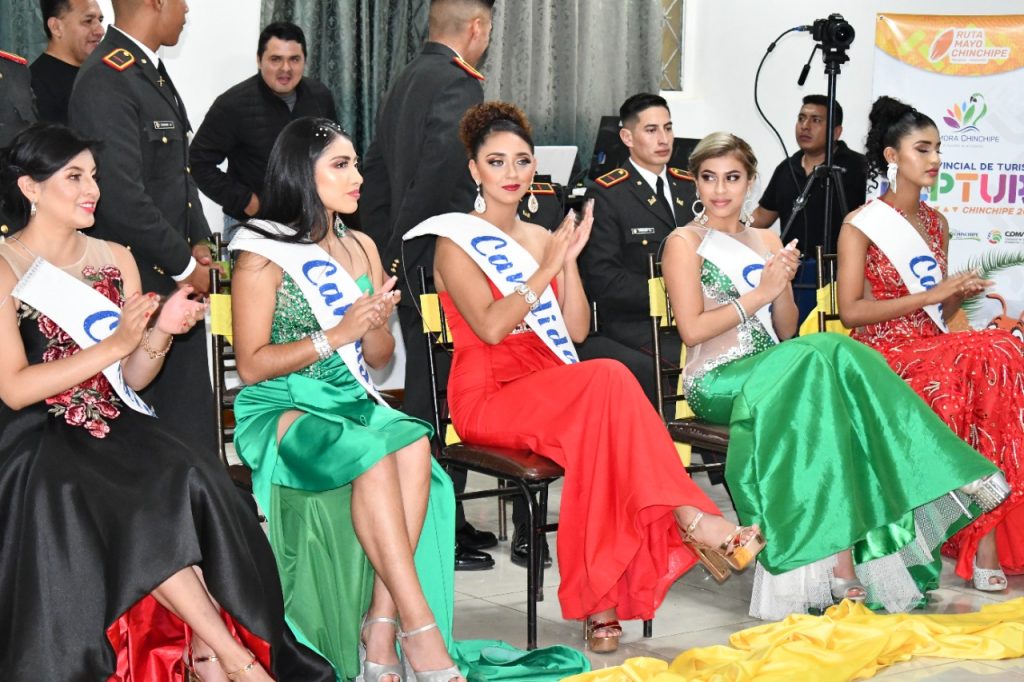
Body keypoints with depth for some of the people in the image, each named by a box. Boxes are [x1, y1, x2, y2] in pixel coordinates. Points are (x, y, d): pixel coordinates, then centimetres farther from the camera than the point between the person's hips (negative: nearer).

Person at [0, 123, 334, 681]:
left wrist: (161, 331, -10)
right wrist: (112, 346, -18)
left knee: (189, 483, -26)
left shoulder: (116, 259, 12)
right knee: (140, 508, -30)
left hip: (116, 425, 5)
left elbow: (132, 377, 11)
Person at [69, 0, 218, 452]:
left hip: (179, 280, 9)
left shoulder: (152, 72, 12)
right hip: (142, 285, -9)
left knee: (192, 426, 15)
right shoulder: (106, 80, -18)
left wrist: (198, 242, 6)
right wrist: (183, 265, -13)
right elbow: (121, 195, -22)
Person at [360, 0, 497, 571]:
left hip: (410, 261, 10)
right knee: (441, 395, -4)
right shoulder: (457, 84, -14)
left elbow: (376, 168, 19)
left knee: (426, 390, 16)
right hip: (443, 262, -10)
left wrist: (386, 248, 20)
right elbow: (441, 170, -25)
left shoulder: (410, 79, 16)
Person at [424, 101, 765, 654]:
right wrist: (547, 268, -13)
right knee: (608, 380, -32)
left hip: (553, 391, 5)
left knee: (597, 422, -33)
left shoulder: (543, 239, 20)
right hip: (488, 396, -5)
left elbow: (577, 330, 11)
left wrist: (570, 260, 0)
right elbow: (491, 326, -14)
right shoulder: (457, 242, 2)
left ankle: (601, 602, -35)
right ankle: (689, 517, -31)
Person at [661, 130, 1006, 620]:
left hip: (773, 371, 5)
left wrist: (783, 285, -3)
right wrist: (760, 293, -8)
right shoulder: (685, 243, 5)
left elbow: (787, 331, 16)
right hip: (716, 381, -5)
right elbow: (692, 329, -7)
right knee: (819, 360, -32)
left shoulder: (767, 242, 21)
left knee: (840, 356, -28)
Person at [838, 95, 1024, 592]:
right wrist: (929, 295, -13)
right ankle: (984, 537, -27)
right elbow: (851, 312, -10)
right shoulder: (861, 226, 0)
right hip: (882, 357, -6)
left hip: (932, 349, 6)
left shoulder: (936, 224, 20)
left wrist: (960, 295, 2)